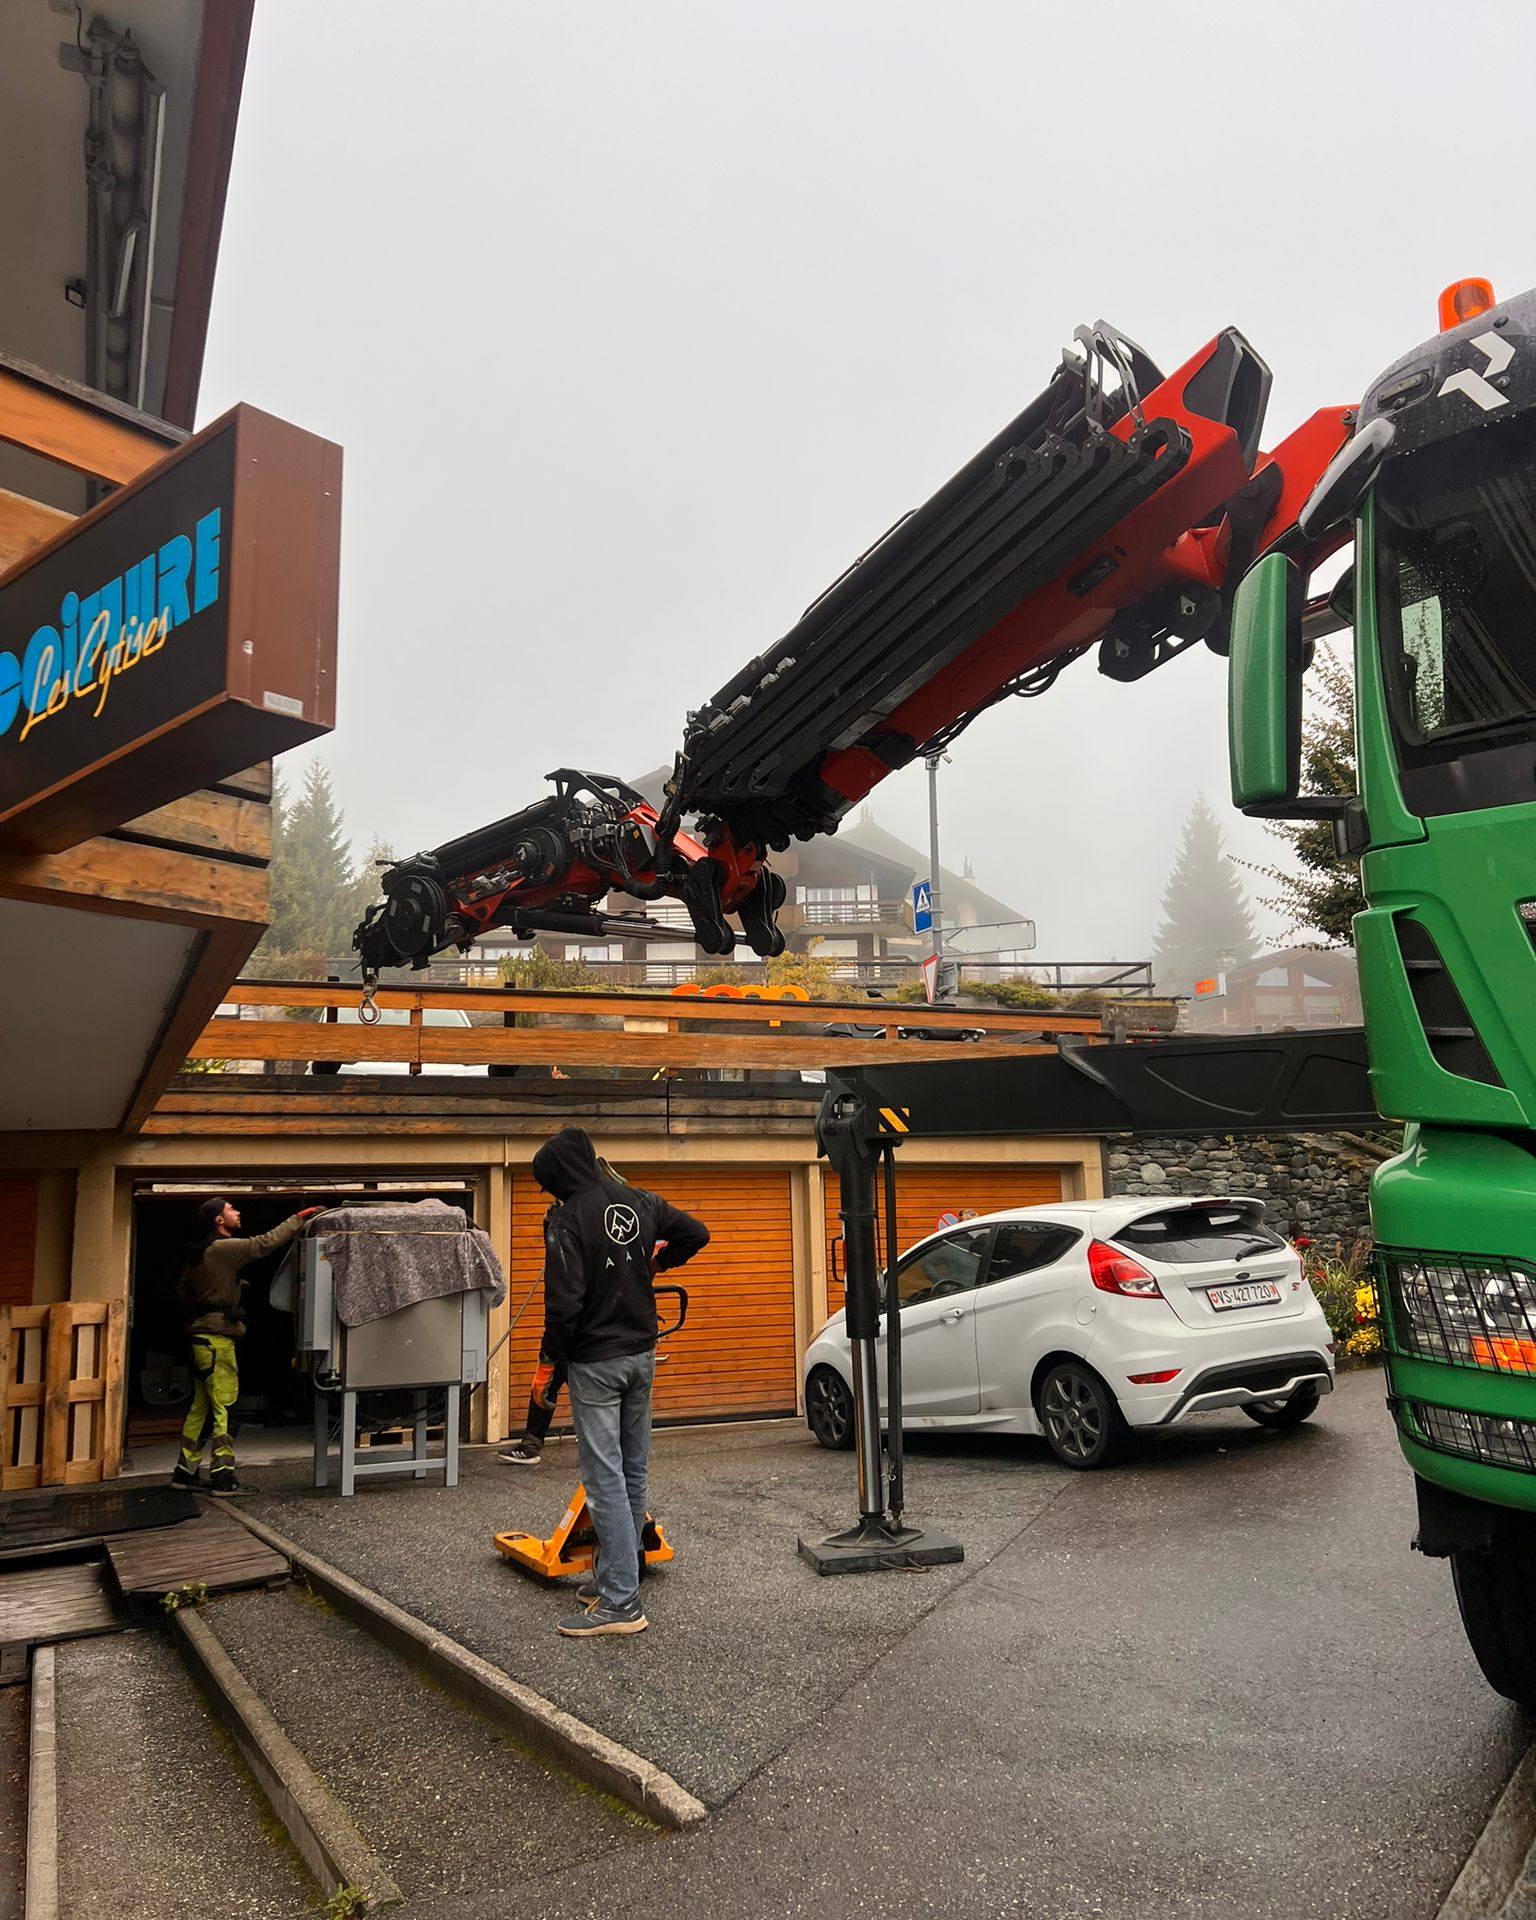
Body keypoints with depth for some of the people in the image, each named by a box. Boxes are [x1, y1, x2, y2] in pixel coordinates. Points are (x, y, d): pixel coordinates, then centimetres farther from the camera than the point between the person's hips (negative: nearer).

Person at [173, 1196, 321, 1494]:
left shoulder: (197, 1254, 18)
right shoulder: (222, 1248, -12)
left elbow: (183, 1293, 23)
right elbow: (265, 1243, -14)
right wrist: (298, 1219, -7)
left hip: (199, 1336, 10)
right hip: (217, 1337, -10)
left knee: (200, 1407, 14)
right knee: (225, 1408, -7)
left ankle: (185, 1472, 18)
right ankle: (222, 1477, -7)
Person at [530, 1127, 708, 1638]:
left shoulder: (568, 1221, -17)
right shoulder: (641, 1202, 3)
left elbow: (564, 1302, -21)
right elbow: (696, 1234, 12)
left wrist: (551, 1351, -4)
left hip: (595, 1362, -7)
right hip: (642, 1355, 7)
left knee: (605, 1477, -5)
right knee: (633, 1472, 14)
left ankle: (620, 1602, -4)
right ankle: (616, 1575, 24)